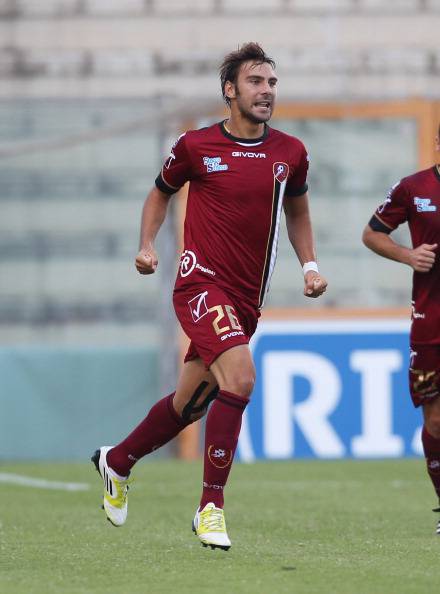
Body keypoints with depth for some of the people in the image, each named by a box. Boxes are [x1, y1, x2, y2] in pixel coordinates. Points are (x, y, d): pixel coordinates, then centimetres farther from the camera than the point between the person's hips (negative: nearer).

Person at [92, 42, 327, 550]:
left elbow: (296, 211, 22)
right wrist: (147, 245, -1)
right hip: (202, 283, -5)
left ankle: (117, 461, 41)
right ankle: (211, 506, -17)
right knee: (240, 376, -26)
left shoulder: (290, 153, 5)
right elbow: (161, 192, 13)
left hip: (246, 298, 5)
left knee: (190, 403, 14)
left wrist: (309, 264, 8)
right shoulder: (195, 146, -5)